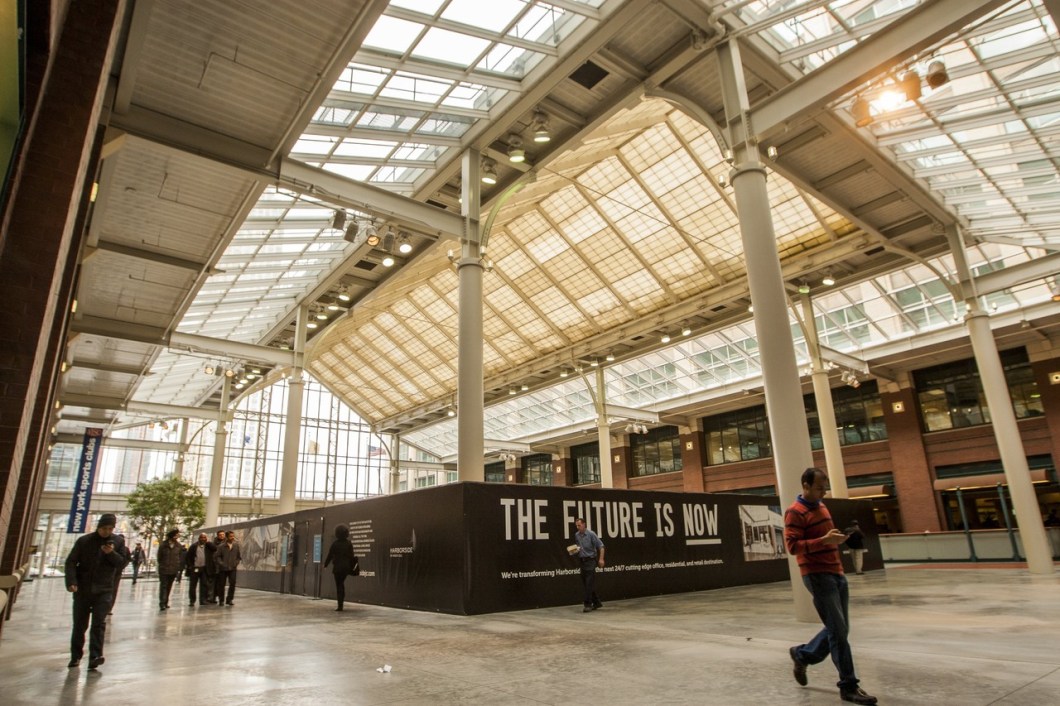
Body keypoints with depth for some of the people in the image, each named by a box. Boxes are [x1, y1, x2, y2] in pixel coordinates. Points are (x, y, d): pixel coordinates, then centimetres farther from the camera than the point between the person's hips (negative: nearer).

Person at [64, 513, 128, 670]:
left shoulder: (118, 542, 1)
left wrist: (112, 553, -18)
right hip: (82, 589, 1)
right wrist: (71, 581, -16)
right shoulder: (84, 541, -1)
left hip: (104, 590, -1)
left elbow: (123, 563, 1)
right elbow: (71, 562, -2)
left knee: (99, 623, -8)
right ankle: (75, 656, 25)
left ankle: (95, 656, -11)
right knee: (79, 624, 9)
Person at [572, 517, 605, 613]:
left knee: (589, 583, -9)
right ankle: (596, 602, 21)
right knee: (585, 583, 9)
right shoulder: (576, 535, 7)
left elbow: (601, 546, -9)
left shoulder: (591, 534, -11)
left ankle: (587, 604, -6)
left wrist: (601, 559, -15)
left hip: (590, 560, -7)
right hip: (582, 561, 7)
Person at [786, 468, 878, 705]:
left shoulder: (821, 506, 15)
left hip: (836, 573, 9)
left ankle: (802, 655, 32)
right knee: (838, 630, -5)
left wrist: (837, 539, 10)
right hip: (817, 576, -9)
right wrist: (824, 540, -27)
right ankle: (849, 686, 5)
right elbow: (792, 546, -21)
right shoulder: (795, 512, -13)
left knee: (839, 629, 14)